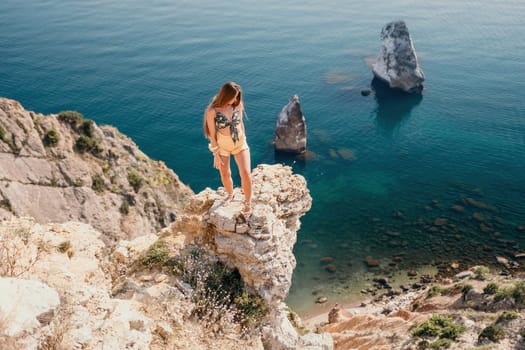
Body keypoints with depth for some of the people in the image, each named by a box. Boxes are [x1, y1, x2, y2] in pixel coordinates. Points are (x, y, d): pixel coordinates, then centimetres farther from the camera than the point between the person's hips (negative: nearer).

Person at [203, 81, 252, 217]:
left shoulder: (237, 105, -11)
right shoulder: (212, 111, -21)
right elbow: (212, 134, -13)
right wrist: (216, 154, -9)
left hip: (240, 144, 1)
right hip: (222, 146, -1)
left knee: (246, 174, -10)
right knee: (225, 174, 17)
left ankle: (248, 203, 10)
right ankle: (230, 195, 48)